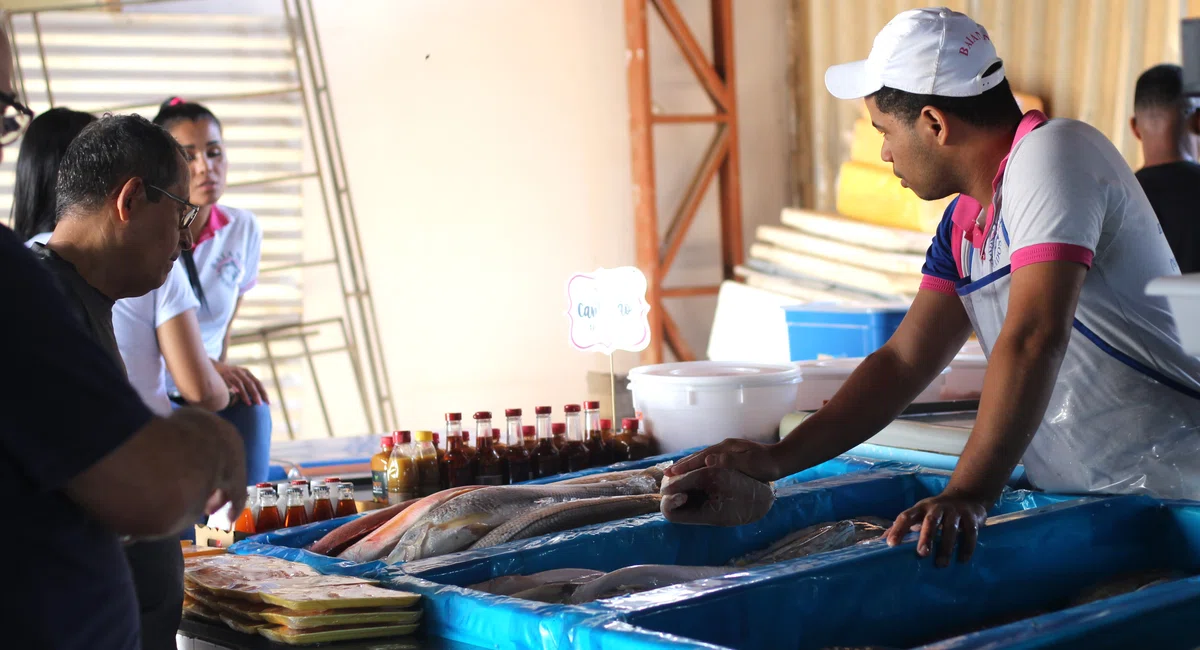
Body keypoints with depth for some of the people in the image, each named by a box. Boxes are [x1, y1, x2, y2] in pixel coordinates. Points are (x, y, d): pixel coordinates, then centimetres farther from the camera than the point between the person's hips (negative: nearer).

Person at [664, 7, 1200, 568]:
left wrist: (968, 495, -33)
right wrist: (772, 461, 2)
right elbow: (904, 362, 10)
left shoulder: (1053, 153, -15)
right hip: (1079, 506, 8)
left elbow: (1033, 341, -26)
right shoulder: (963, 224, 12)